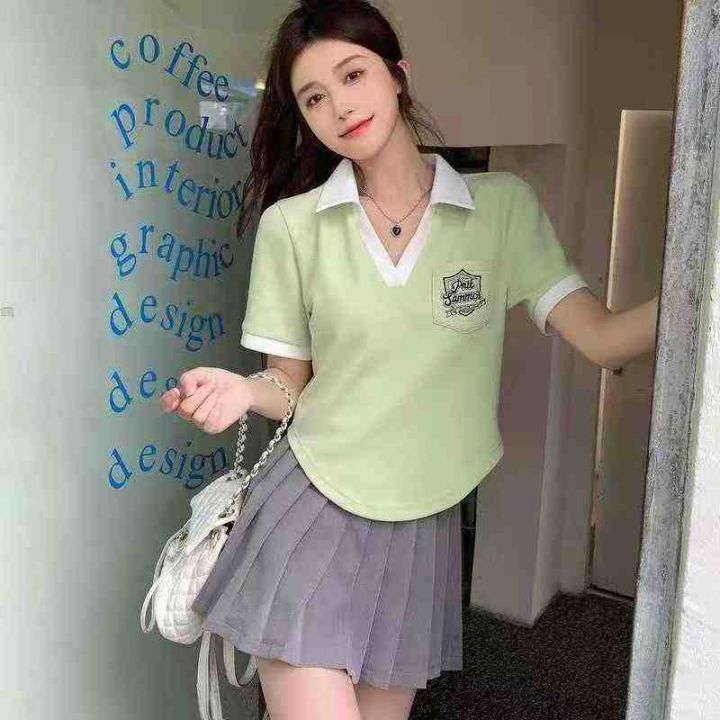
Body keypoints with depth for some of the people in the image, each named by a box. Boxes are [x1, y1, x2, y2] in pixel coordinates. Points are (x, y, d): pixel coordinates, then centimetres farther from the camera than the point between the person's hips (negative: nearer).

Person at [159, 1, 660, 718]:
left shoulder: (504, 205, -2)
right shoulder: (290, 224, -4)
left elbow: (601, 337, -7)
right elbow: (292, 383, 2)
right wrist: (241, 390, -18)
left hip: (422, 522, 2)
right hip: (308, 508, -1)